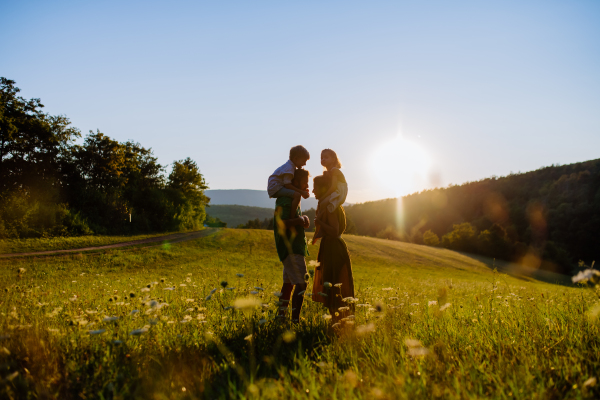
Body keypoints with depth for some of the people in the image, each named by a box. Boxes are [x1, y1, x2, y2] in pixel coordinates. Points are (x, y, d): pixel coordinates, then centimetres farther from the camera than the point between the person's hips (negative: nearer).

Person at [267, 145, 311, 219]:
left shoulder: (291, 166, 16)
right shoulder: (289, 168, -16)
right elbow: (287, 184, -21)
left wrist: (303, 191, 6)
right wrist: (301, 192, -17)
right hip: (275, 188, -11)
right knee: (297, 195, -27)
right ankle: (291, 218, -26)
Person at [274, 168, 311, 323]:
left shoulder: (294, 198, 17)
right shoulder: (285, 199, -15)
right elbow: (280, 223, -26)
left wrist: (303, 219, 11)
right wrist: (299, 220, -16)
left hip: (295, 246, 11)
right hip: (290, 248, -11)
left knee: (289, 282, 16)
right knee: (301, 284, -15)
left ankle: (281, 315, 25)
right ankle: (295, 320, -14)